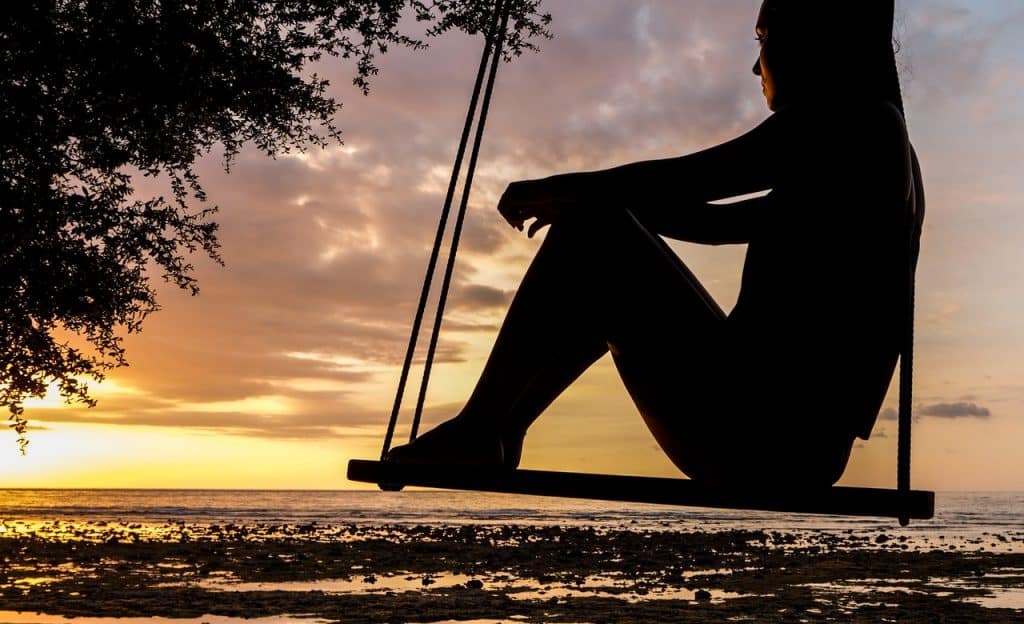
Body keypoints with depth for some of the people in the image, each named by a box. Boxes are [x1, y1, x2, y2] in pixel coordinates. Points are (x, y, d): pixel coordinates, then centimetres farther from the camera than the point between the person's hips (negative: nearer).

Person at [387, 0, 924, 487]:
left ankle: (474, 430, -1)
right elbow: (717, 223, 26)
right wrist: (588, 196, 21)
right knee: (609, 289, 22)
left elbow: (680, 182, -13)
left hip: (755, 435, -10)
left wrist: (549, 188, 2)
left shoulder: (850, 116, -7)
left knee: (588, 231, -7)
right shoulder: (878, 139, 22)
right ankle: (497, 433, 21)